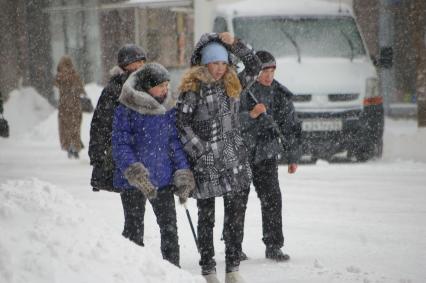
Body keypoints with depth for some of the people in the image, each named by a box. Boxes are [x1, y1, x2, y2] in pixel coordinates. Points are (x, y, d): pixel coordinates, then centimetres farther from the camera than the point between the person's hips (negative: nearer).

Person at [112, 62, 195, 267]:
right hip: (132, 181, -4)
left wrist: (183, 176, 1)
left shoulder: (168, 108, 6)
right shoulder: (126, 110, -10)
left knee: (169, 228, 5)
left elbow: (175, 142, 10)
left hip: (163, 179, 4)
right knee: (134, 230, 5)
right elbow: (120, 145, -13)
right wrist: (136, 174, -24)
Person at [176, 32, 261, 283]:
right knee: (207, 216, 3)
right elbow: (182, 123, -9)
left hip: (234, 159, 5)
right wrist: (199, 150, -15)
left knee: (235, 212, 3)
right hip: (205, 162, -4)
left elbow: (254, 66, 14)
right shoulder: (192, 88, -8)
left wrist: (235, 44, 1)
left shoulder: (232, 84, 8)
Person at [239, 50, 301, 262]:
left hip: (266, 154, 3)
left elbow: (290, 126, 12)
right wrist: (251, 115, -27)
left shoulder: (280, 94, 4)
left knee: (272, 199, -5)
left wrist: (293, 157, 13)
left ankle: (273, 246, 2)